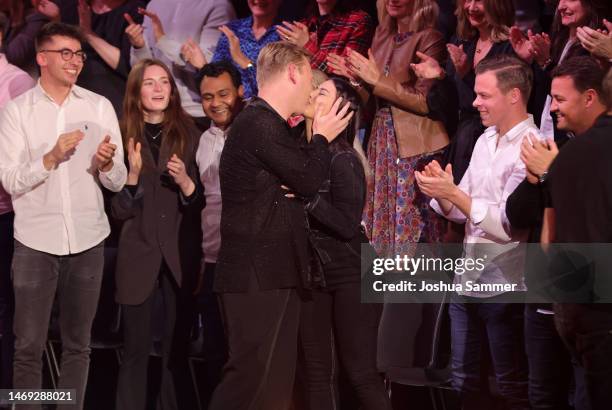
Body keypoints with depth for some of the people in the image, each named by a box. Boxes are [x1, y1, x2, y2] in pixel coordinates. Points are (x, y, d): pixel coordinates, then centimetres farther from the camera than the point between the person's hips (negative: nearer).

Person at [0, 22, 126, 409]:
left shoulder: (100, 106, 4)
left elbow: (118, 182, 2)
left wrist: (107, 163, -19)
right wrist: (51, 157, -21)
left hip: (88, 241, 2)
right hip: (36, 242, -2)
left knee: (78, 345, 11)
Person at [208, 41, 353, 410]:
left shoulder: (266, 124, 17)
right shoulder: (260, 124, -16)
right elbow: (309, 179, -17)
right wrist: (322, 137, 0)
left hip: (273, 274, 11)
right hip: (256, 276, -11)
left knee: (277, 378, 11)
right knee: (250, 375, -10)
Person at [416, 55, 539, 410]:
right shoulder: (486, 140, 11)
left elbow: (509, 226, -21)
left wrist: (455, 193, -20)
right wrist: (443, 196, -8)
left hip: (505, 286, -8)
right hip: (468, 280, 8)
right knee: (463, 379, 17)